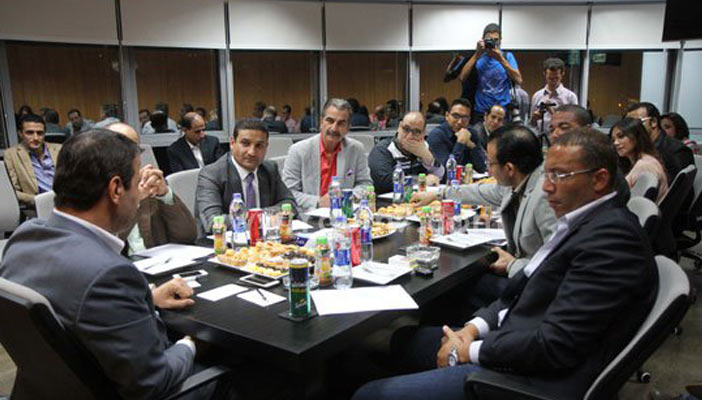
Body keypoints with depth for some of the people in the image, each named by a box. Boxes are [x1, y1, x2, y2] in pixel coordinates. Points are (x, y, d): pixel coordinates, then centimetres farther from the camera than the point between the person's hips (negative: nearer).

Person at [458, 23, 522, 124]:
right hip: (480, 112, 0)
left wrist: (501, 59, -13)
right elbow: (462, 78, -8)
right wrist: (476, 55, -10)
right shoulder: (478, 57, 6)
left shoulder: (507, 56, 7)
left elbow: (518, 80, -7)